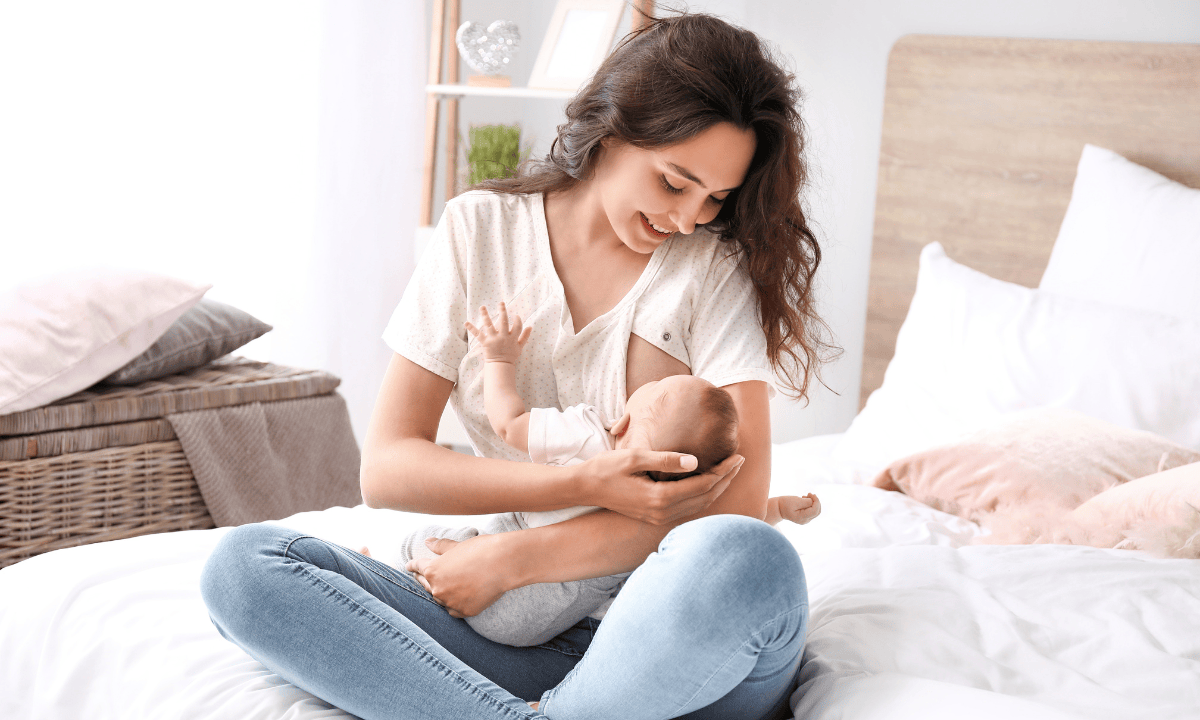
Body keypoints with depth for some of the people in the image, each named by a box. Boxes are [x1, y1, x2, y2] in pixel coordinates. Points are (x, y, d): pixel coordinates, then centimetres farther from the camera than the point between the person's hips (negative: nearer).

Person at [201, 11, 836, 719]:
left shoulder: (720, 265, 1)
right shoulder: (481, 229, 5)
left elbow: (737, 497, -11)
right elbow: (386, 467, -1)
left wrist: (512, 558, -16)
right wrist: (584, 484, -16)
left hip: (675, 635, -2)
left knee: (745, 557, -38)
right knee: (242, 564, -18)